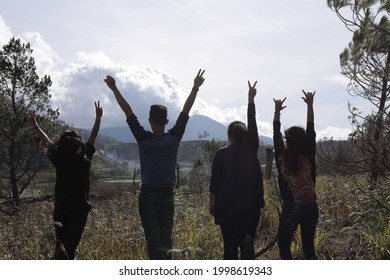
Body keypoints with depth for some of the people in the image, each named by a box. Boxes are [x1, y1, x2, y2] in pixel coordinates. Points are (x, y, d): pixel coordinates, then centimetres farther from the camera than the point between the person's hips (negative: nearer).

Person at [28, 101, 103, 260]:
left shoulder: (59, 160, -2)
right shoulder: (85, 160, -3)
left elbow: (46, 141, 12)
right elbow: (93, 138, 8)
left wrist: (35, 125, 25)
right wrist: (98, 118, 17)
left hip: (60, 209, 2)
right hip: (79, 209, -2)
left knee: (61, 242, 14)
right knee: (71, 245, -4)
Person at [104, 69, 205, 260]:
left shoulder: (143, 139, -7)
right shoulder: (174, 138, -3)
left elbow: (128, 112, -3)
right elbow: (185, 111, 3)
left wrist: (114, 89, 2)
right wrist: (195, 87, 10)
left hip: (148, 195, -2)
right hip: (167, 195, 2)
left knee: (153, 240, -5)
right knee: (165, 239, 13)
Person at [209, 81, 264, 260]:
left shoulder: (221, 154, -3)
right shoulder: (251, 150, 1)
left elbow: (215, 180, -2)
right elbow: (253, 125, 6)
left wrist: (212, 202, 8)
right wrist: (251, 100, 11)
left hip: (227, 206, -1)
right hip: (251, 205, 1)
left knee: (230, 244, 8)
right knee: (247, 241, 3)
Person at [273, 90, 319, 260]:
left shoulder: (283, 157, -10)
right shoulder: (309, 157, -7)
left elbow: (276, 135, 3)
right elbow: (311, 129, 0)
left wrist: (277, 111, 12)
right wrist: (310, 105, 6)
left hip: (292, 207, -3)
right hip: (310, 206, 3)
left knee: (283, 244, 9)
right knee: (309, 246, 11)